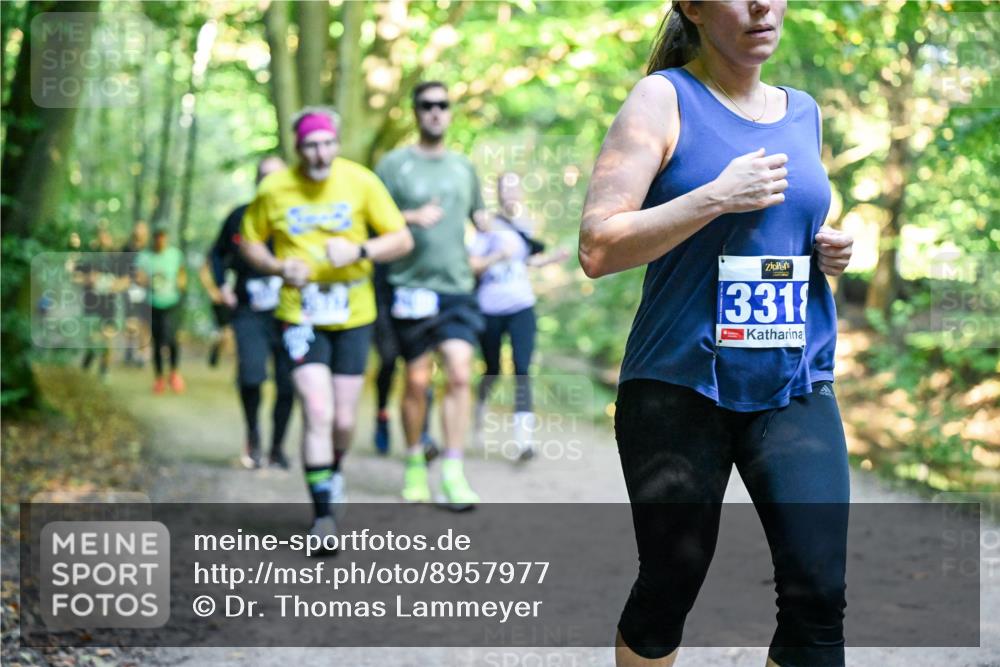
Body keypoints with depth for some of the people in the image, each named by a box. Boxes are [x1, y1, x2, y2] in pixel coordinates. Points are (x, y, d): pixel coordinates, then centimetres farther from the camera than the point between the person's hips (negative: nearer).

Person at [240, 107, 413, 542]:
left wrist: (358, 250, -20)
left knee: (344, 420, 8)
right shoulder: (274, 189, -4)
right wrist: (279, 268, -10)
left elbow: (402, 240, -2)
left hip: (353, 315, 1)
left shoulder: (361, 182, -4)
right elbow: (249, 243, 10)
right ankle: (323, 514, -6)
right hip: (299, 316, -1)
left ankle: (334, 472, 42)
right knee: (318, 413, -14)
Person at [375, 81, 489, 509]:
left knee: (460, 374, -11)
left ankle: (453, 473, -8)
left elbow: (478, 214, 28)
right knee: (417, 381, 3)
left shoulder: (464, 167, 16)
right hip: (412, 286, -3)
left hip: (458, 286, 3)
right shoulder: (394, 164, 3)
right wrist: (413, 218, -13)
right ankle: (414, 464, 21)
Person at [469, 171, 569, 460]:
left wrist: (551, 258, 11)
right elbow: (471, 265, -10)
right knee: (493, 369, 11)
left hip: (521, 307, 3)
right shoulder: (490, 227, -6)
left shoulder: (526, 226, 9)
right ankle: (480, 403, 44)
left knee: (522, 369, -11)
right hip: (490, 309, -3)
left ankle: (523, 436, -17)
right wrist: (499, 255, -22)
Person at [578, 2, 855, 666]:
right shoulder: (664, 99, -4)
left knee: (819, 594, -7)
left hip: (795, 385, 4)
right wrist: (716, 197, -20)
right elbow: (597, 248, -12)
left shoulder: (803, 111, 13)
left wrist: (831, 251, 6)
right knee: (668, 588, 6)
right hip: (680, 385, -4)